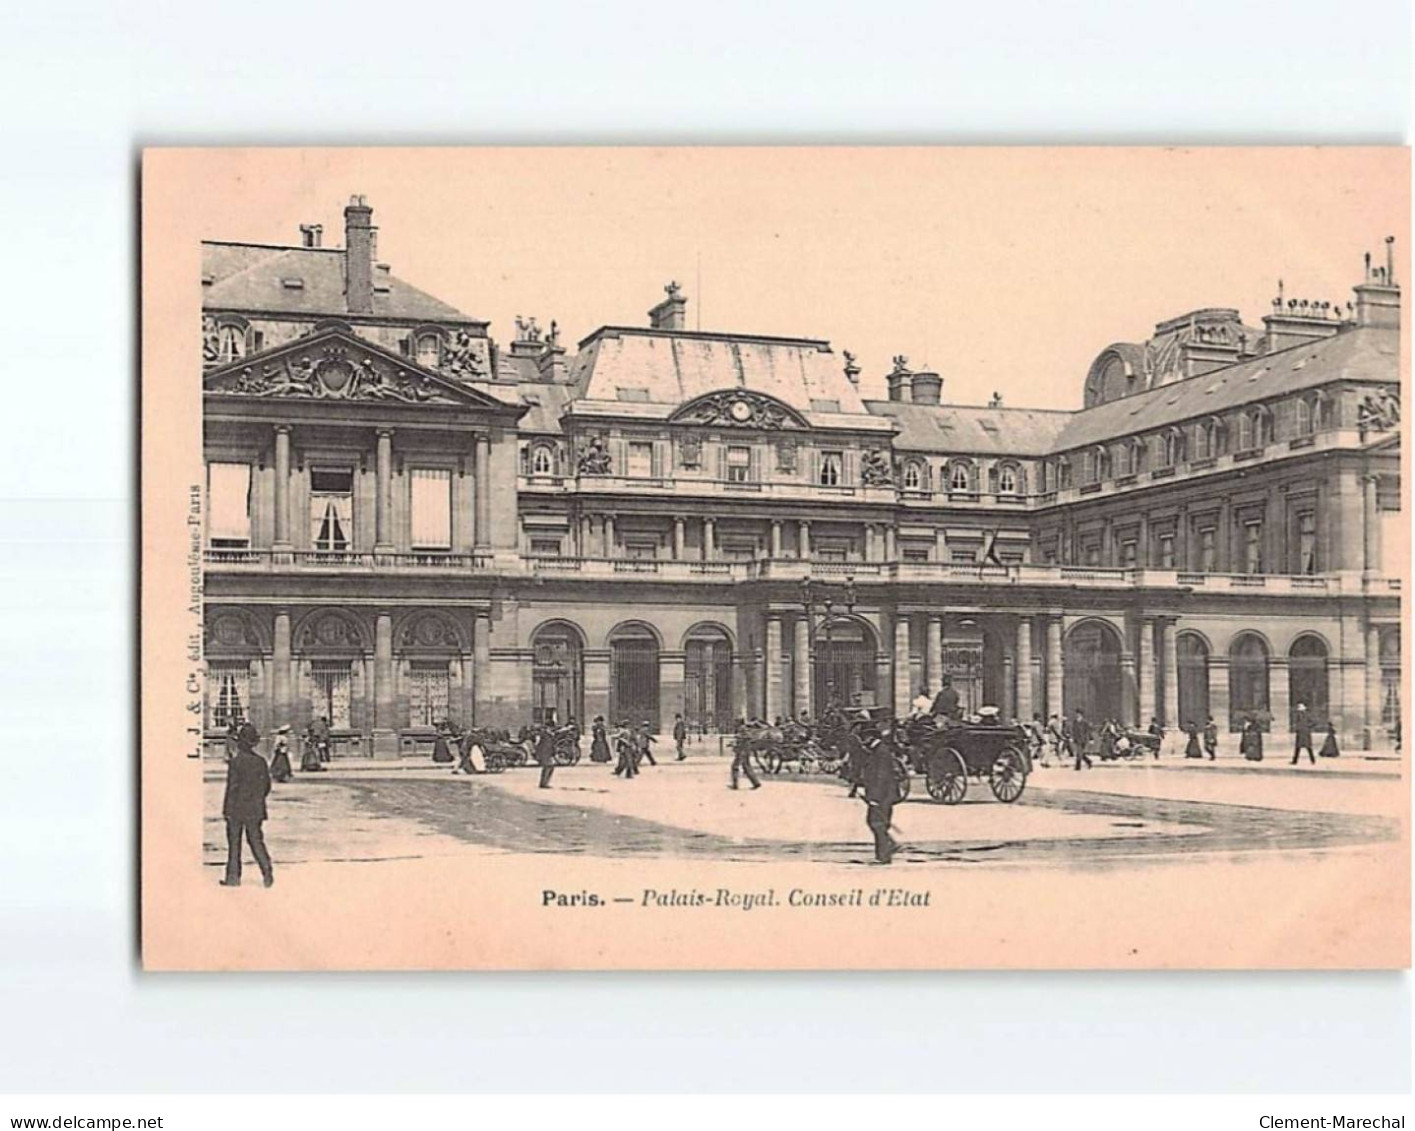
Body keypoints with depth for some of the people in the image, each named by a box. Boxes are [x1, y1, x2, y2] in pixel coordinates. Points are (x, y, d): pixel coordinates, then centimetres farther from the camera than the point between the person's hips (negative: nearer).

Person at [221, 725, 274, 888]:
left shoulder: (236, 762, -13)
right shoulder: (260, 761, 3)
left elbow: (232, 787, -14)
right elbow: (266, 785, 8)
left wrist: (227, 809, -8)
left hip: (237, 808, -5)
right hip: (255, 810, 5)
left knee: (234, 842, 6)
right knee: (255, 840, 10)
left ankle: (233, 876, 10)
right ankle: (267, 871, -5)